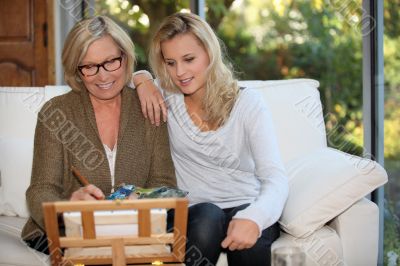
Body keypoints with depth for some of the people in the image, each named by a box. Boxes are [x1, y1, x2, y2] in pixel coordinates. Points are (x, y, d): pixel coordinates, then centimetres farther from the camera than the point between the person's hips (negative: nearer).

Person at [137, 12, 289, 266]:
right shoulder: (167, 100, 5)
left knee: (249, 241, -36)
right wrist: (142, 81, -5)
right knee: (207, 216, -33)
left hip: (246, 210, -2)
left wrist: (254, 217, -36)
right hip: (193, 215, 2)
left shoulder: (247, 102, -4)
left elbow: (275, 176, -15)